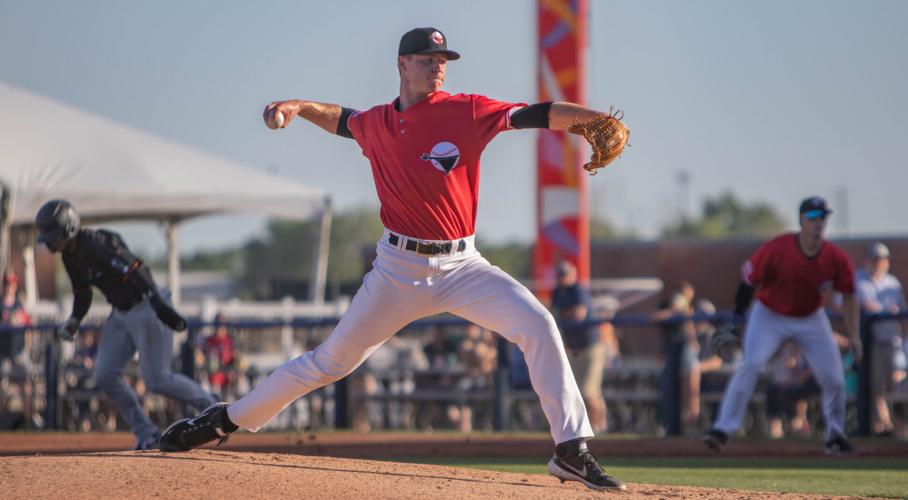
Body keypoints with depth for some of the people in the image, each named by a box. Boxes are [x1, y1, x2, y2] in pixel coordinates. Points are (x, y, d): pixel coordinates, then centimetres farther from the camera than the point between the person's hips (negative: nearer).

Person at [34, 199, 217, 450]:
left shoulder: (96, 245, -24)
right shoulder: (70, 255, 6)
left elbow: (134, 272, -33)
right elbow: (82, 293, 19)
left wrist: (161, 308, -42)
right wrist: (73, 321, 0)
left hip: (146, 309, -9)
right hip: (120, 314, 9)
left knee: (157, 379, -11)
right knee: (105, 376, -1)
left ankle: (213, 407, 9)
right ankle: (146, 434, 8)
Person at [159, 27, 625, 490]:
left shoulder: (467, 112, -7)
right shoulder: (377, 124, 3)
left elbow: (537, 116, -20)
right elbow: (342, 120, 27)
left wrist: (596, 117, -34)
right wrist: (299, 106, 12)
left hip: (461, 266, -1)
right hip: (399, 269, 1)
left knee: (537, 324, -22)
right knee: (332, 360, 6)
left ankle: (572, 450, -17)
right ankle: (230, 418, 24)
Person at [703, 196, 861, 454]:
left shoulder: (836, 259, -16)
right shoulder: (776, 249, -25)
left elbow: (848, 297, -5)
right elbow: (748, 278, -14)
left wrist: (854, 336, -10)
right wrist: (735, 322, -11)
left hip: (811, 319, 3)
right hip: (769, 316, -3)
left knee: (834, 379, -2)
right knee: (750, 365, -23)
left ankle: (835, 436, 21)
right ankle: (723, 429, -23)